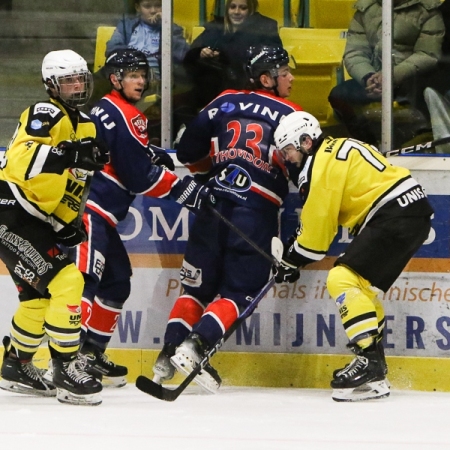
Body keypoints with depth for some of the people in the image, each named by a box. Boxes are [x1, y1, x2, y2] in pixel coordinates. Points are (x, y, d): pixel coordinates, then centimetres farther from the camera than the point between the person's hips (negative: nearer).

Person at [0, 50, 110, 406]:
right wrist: (69, 154, -38)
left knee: (39, 298, 19)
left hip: (42, 225, 10)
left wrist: (71, 223, 14)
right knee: (65, 281, -18)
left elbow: (70, 184, 27)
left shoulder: (85, 126, 17)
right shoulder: (46, 115, -14)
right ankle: (67, 370, -13)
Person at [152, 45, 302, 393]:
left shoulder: (226, 102, 11)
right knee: (239, 291, 1)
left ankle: (169, 352, 8)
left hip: (213, 204, 4)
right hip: (256, 213, -4)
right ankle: (195, 347, -15)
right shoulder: (290, 114, 1)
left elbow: (189, 149, 13)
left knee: (199, 284, 15)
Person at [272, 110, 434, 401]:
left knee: (343, 279, -14)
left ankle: (370, 360, -21)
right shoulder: (340, 147, 22)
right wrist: (295, 248, 24)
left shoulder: (320, 164, -9)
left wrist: (293, 260, 6)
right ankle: (374, 372, 17)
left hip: (394, 217, -11)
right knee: (363, 287, 16)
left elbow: (318, 223, -6)